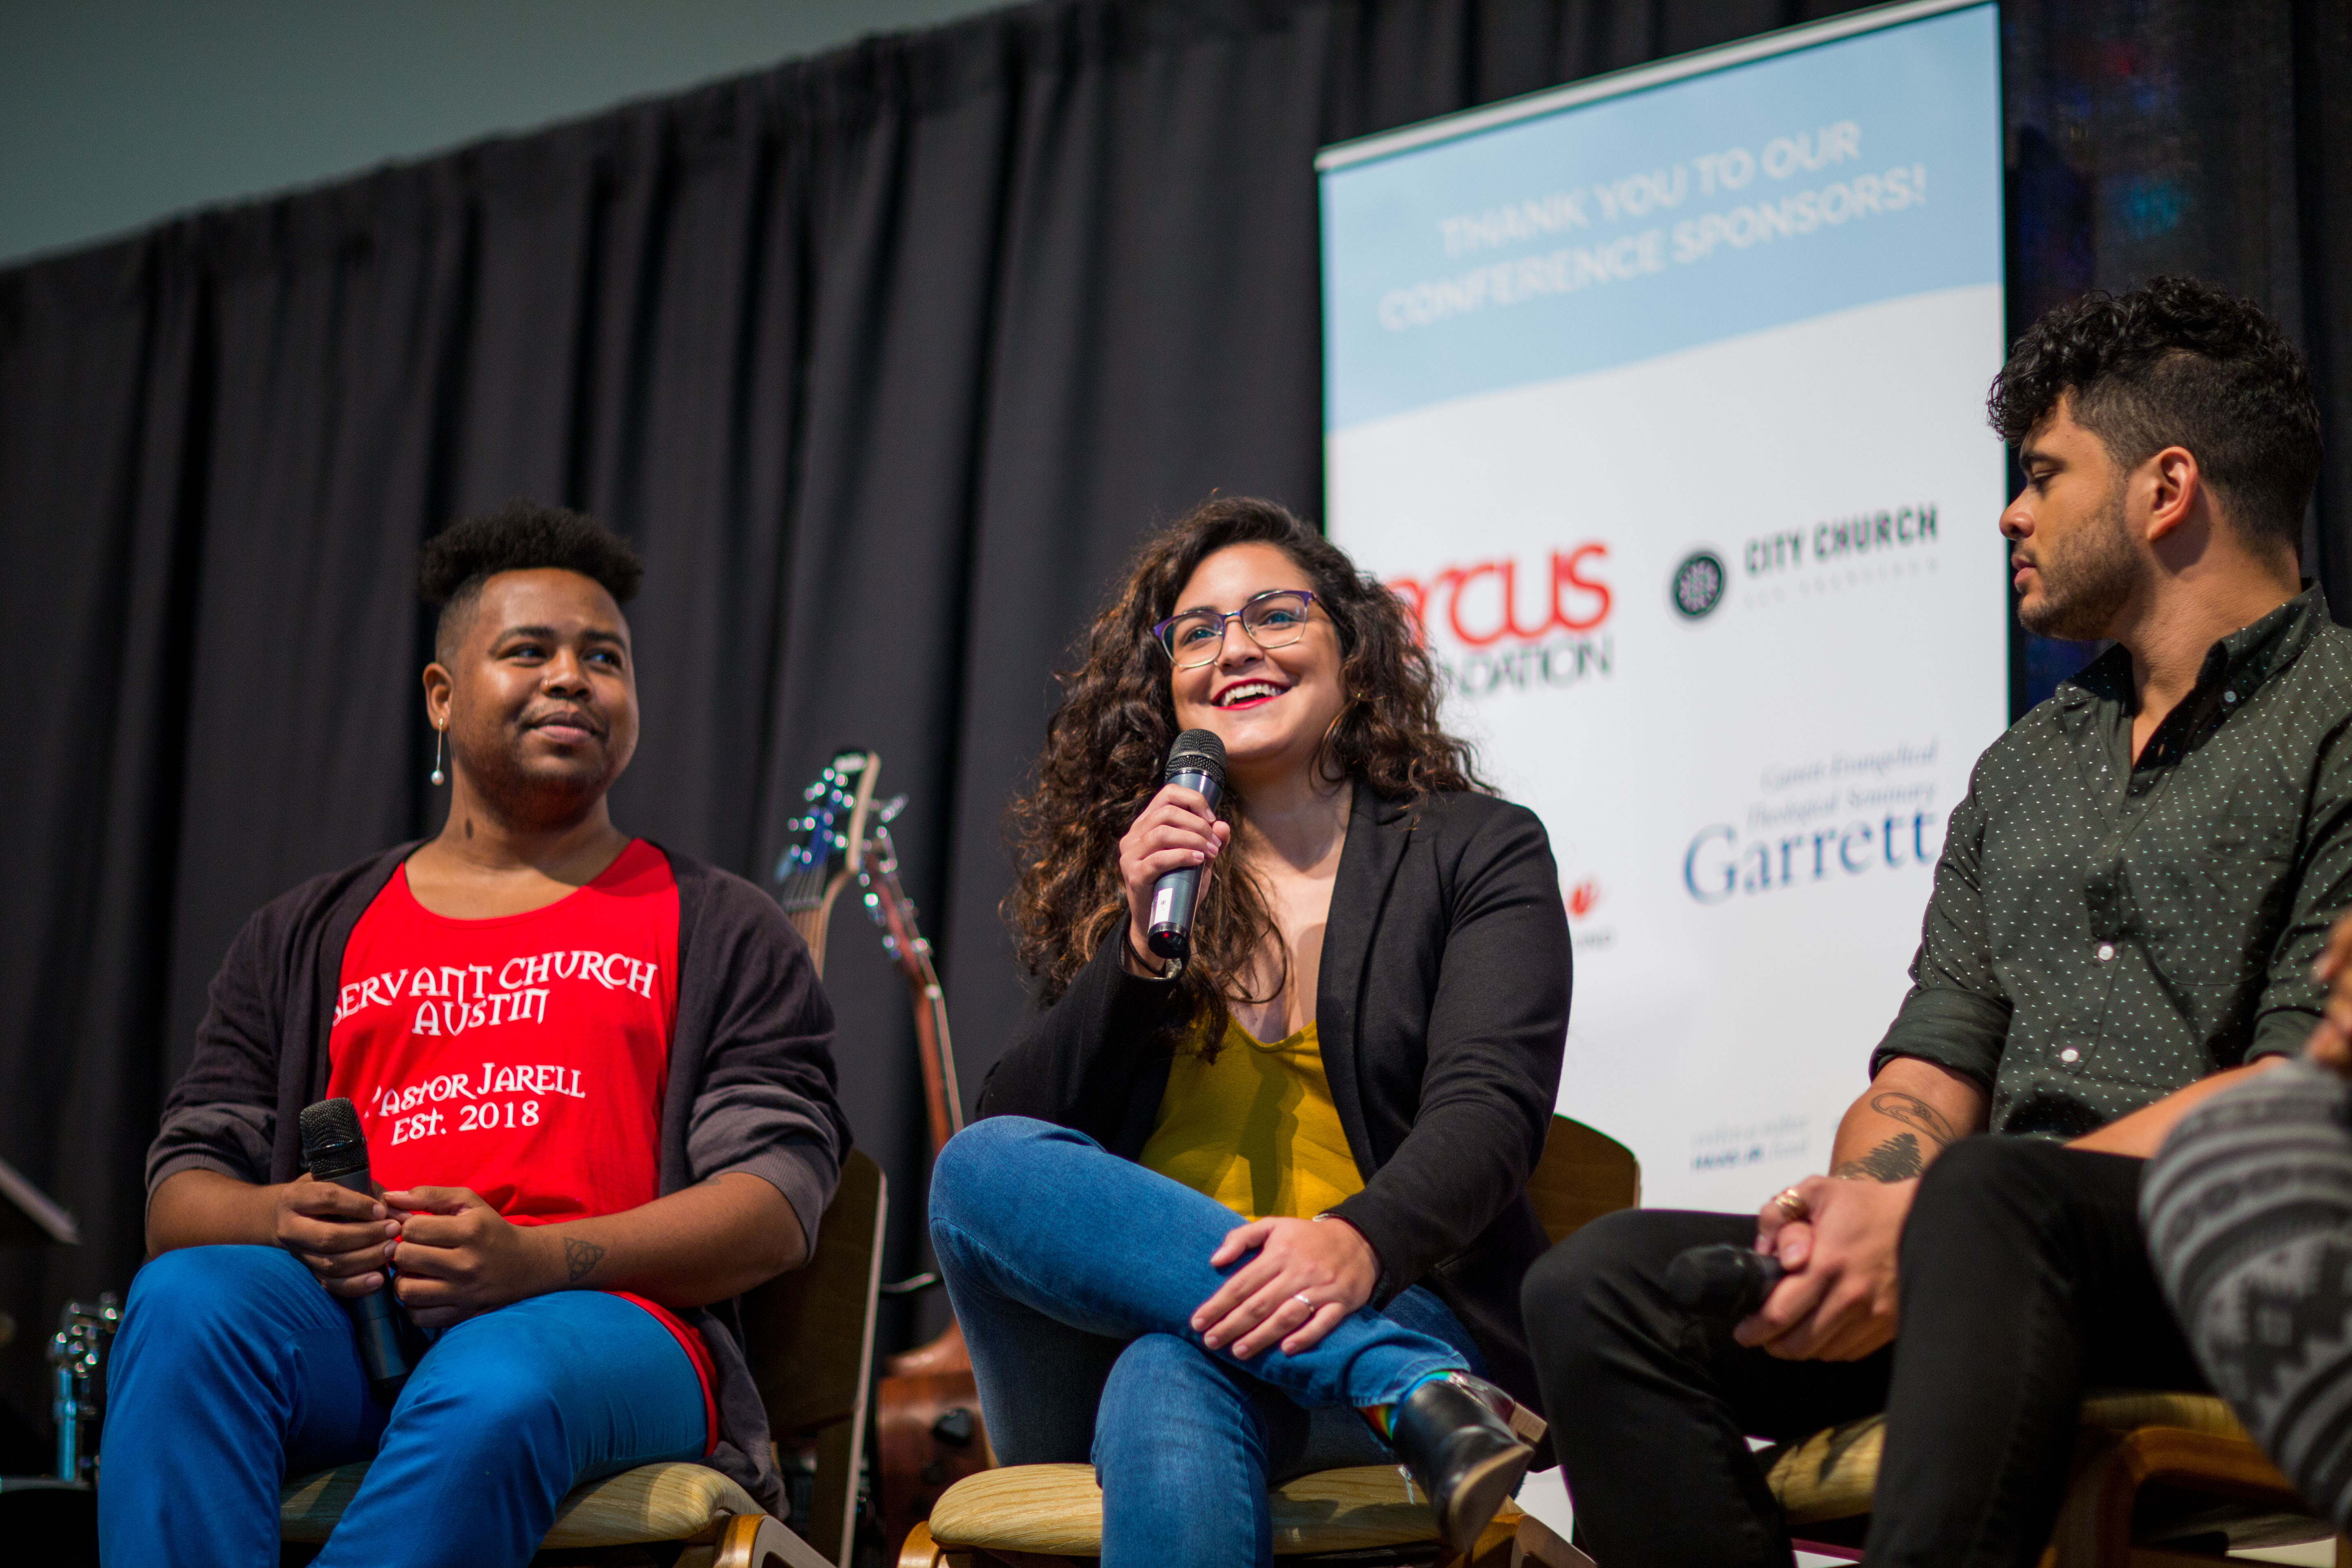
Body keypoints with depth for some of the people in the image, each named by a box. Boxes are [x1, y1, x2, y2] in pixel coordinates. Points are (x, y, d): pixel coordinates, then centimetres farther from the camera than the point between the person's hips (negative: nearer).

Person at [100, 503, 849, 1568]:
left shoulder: (719, 935, 19)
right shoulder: (309, 940, 26)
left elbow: (777, 1207, 4)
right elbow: (181, 1191, 20)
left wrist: (533, 1259, -14)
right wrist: (278, 1221, -8)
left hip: (601, 1324, -2)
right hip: (344, 1318, 2)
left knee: (495, 1392, -40)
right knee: (184, 1300, -33)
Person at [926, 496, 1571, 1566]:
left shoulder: (1476, 853, 11)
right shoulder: (1115, 879, 21)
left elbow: (1487, 1109, -6)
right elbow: (1010, 1131, 10)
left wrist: (1360, 1243, -29)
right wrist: (1140, 949, -5)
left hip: (1377, 1310, -4)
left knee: (1174, 1382, -38)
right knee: (984, 1167, -30)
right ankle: (1419, 1395, -36)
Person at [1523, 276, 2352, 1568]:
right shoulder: (2023, 771, 26)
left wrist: (1926, 1216, -18)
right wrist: (1851, 1208, -8)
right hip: (2010, 1264, 7)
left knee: (1989, 1198, -39)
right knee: (1602, 1283, -16)